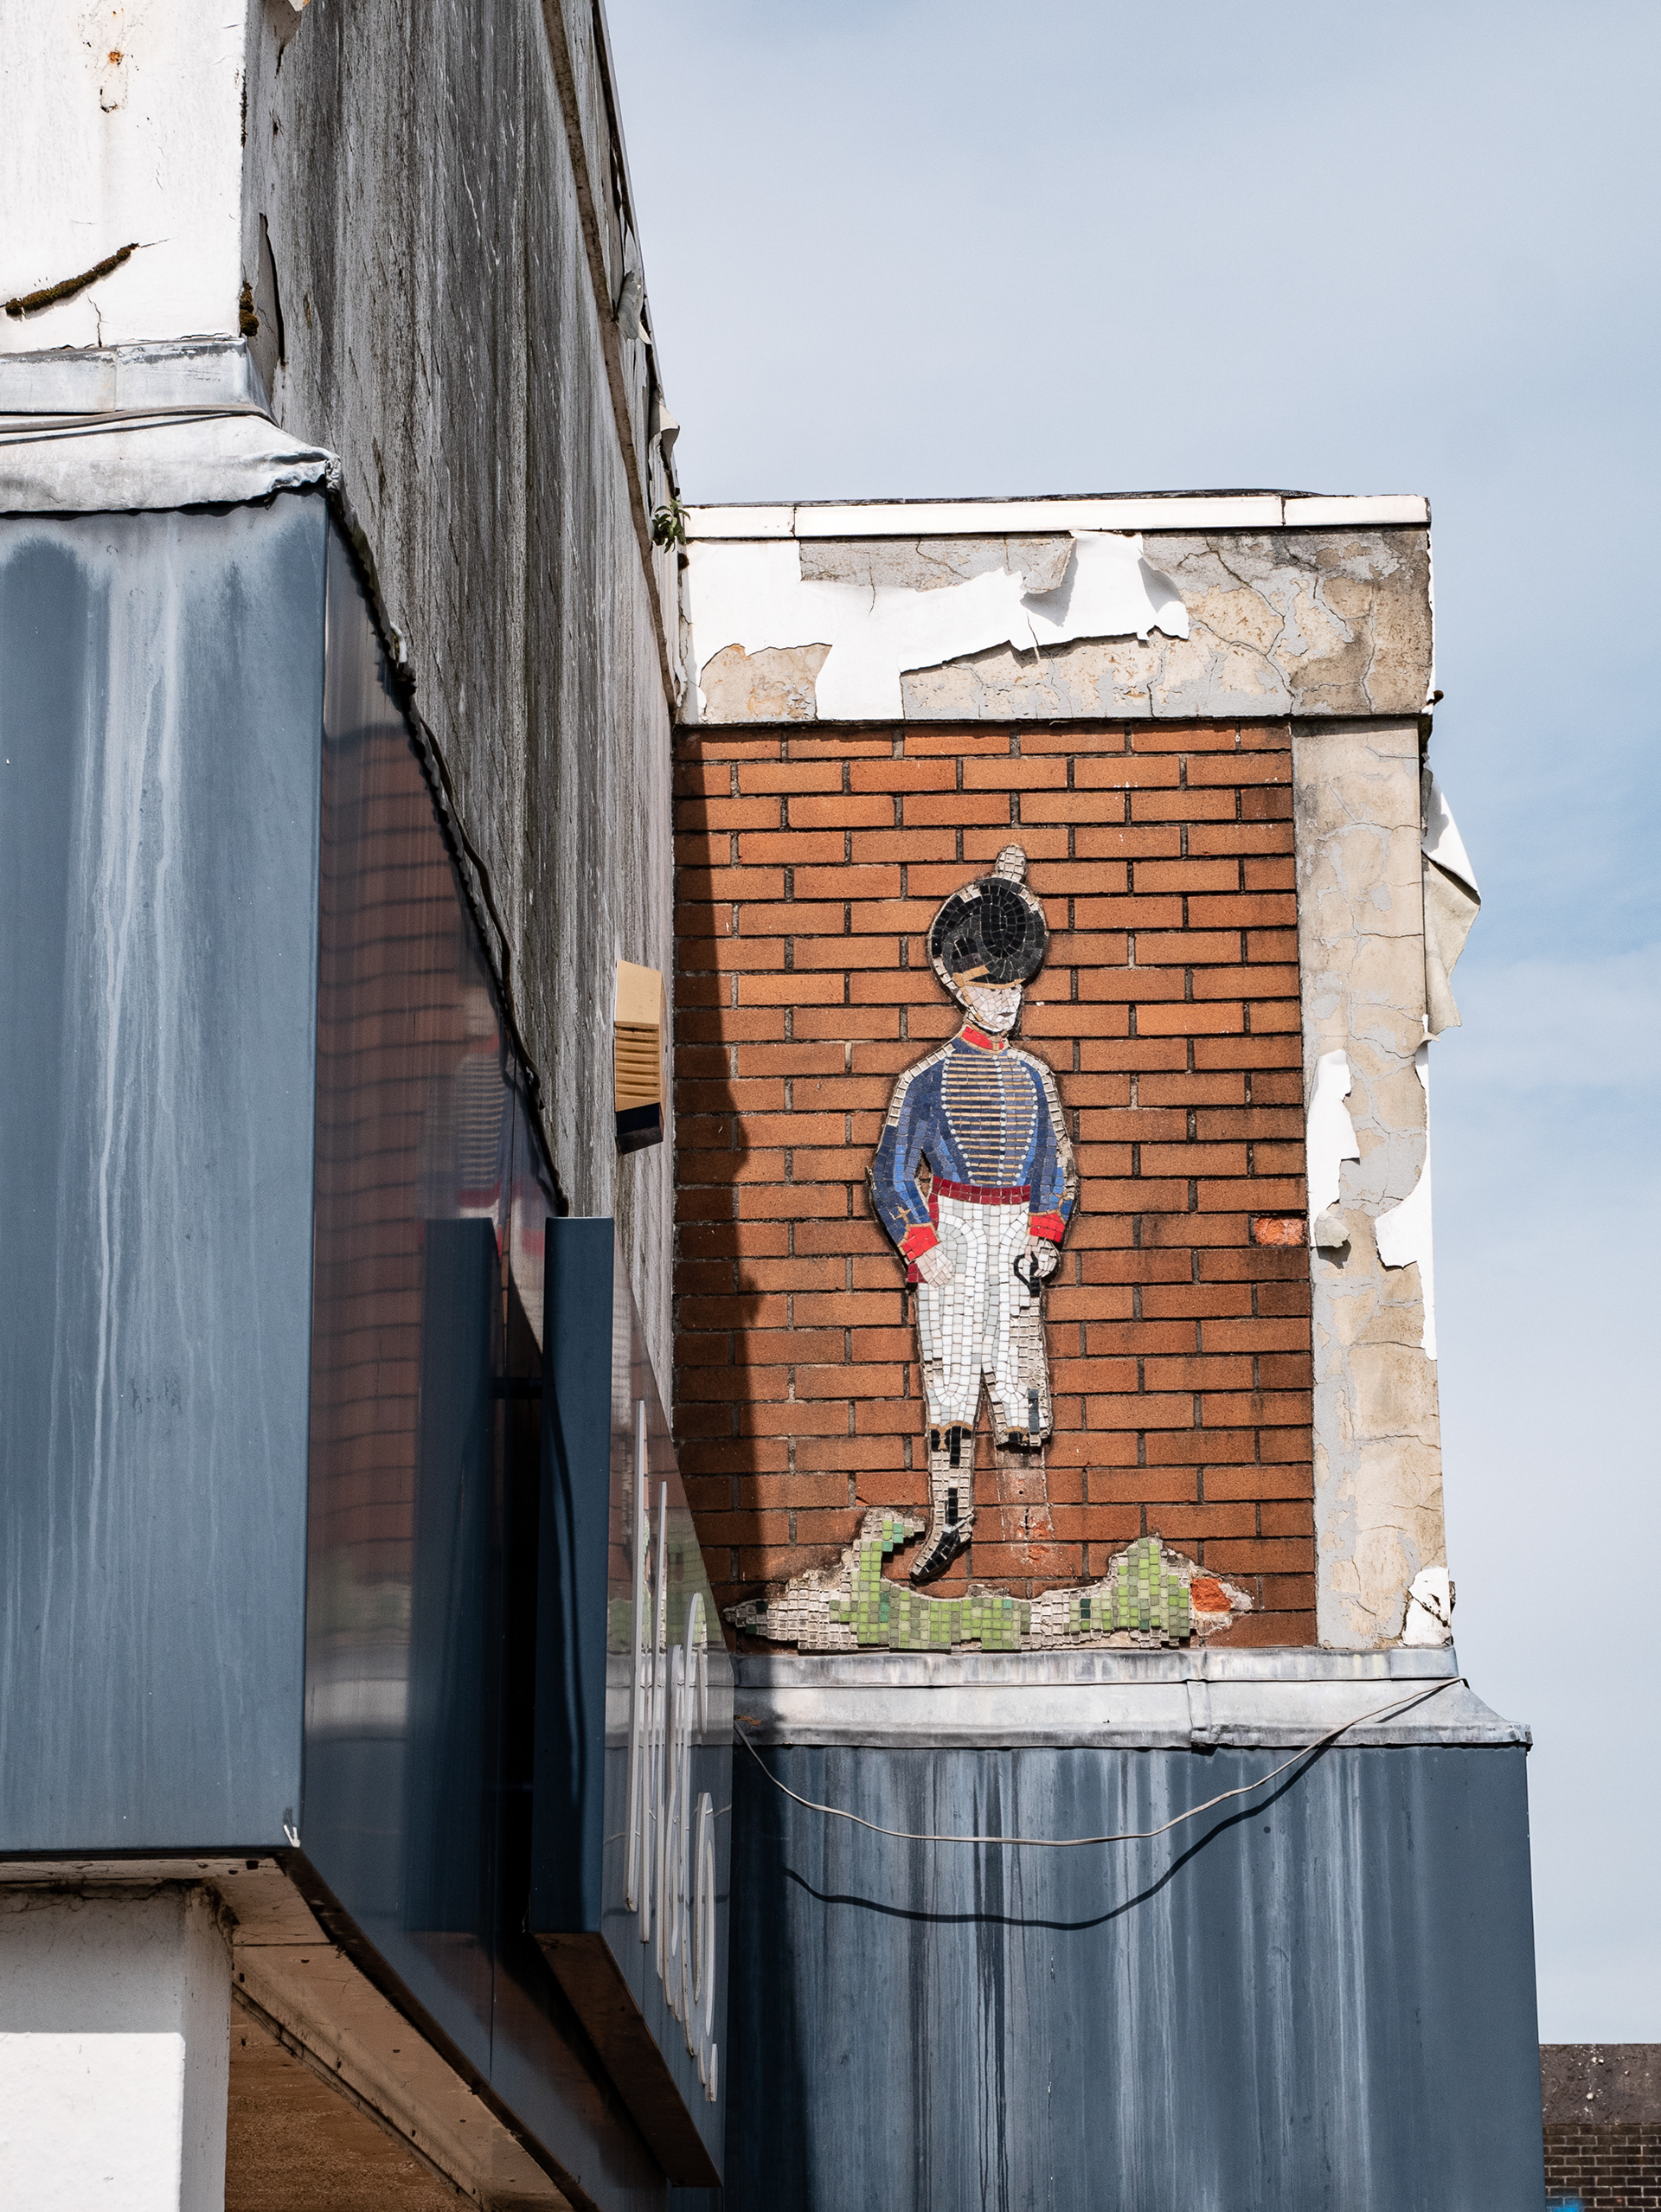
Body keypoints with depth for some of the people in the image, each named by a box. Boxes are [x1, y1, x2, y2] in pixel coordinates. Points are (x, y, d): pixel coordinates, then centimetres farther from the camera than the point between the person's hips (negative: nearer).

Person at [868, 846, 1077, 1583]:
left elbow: (1059, 1169, 15)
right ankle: (949, 1521, 1)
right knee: (950, 1381, -4)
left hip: (1017, 1241, 2)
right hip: (950, 1239, -2)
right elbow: (891, 1175, 0)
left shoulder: (1034, 1078, 11)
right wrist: (920, 1246, -11)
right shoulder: (927, 1079, 1)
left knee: (1019, 1378, -1)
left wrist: (1046, 1238, 0)